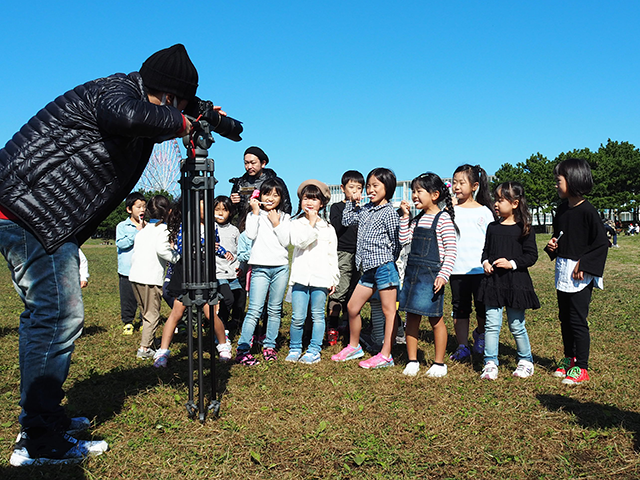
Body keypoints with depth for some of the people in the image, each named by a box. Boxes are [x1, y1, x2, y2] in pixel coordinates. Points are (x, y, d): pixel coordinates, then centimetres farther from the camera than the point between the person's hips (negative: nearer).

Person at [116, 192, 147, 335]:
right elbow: (121, 243, -13)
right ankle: (127, 322, 21)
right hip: (127, 270, -2)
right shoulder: (122, 226, 1)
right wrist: (137, 232, -16)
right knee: (128, 299, 4)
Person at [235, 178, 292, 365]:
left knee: (275, 309, 7)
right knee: (255, 310, -10)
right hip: (260, 267, -2)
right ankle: (242, 349, -7)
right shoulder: (254, 215, 8)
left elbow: (286, 242, 0)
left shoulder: (285, 218, 11)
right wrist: (255, 212, -7)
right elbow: (250, 235, -10)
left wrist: (276, 223, -7)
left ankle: (269, 346, 19)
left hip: (281, 267, 3)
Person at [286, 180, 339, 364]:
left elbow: (332, 255, 12)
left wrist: (333, 278, 8)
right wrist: (311, 223, -11)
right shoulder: (296, 224, 7)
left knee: (317, 316, 5)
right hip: (300, 277, -1)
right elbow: (299, 242, -12)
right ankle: (295, 349, 16)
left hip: (321, 278, 1)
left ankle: (314, 351, 15)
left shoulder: (328, 228, 11)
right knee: (298, 317, -1)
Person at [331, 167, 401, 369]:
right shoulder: (366, 210, 14)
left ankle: (386, 355, 4)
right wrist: (352, 202, 16)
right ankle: (354, 347, 30)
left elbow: (396, 242, -8)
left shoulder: (389, 212, -8)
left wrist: (386, 262, 0)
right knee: (352, 307, 13)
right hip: (368, 269, 9)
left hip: (384, 267, -9)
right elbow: (347, 221, 27)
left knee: (388, 310, 0)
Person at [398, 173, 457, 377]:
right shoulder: (417, 219, 13)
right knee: (411, 317, 9)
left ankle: (439, 363, 16)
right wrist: (405, 216, 5)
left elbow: (451, 251, -11)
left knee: (435, 319, 3)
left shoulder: (443, 219, -8)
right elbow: (404, 240, 8)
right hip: (413, 272, 7)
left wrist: (443, 275, -18)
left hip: (431, 274, -7)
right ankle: (412, 361, 20)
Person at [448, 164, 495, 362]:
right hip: (457, 270, 1)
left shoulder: (484, 211, 4)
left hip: (480, 269, -1)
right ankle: (462, 347, 14)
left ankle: (480, 333, 34)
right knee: (460, 310, 5)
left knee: (483, 309, 6)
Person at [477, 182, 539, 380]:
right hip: (493, 281, 4)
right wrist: (485, 262, -3)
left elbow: (531, 255, -6)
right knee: (492, 324, 2)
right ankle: (490, 363, 10)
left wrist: (512, 263, -17)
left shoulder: (524, 228, -5)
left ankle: (526, 361, 27)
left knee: (516, 325, 7)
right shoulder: (492, 227, 8)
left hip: (516, 282, -4)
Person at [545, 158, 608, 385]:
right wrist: (552, 246, 4)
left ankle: (581, 367, 8)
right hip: (562, 271, 8)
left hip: (580, 274, -8)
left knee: (578, 320, -2)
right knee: (565, 318, 16)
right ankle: (569, 358, 30)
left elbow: (602, 243, -15)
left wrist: (583, 265, -18)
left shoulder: (587, 211, -15)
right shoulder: (562, 209, 9)